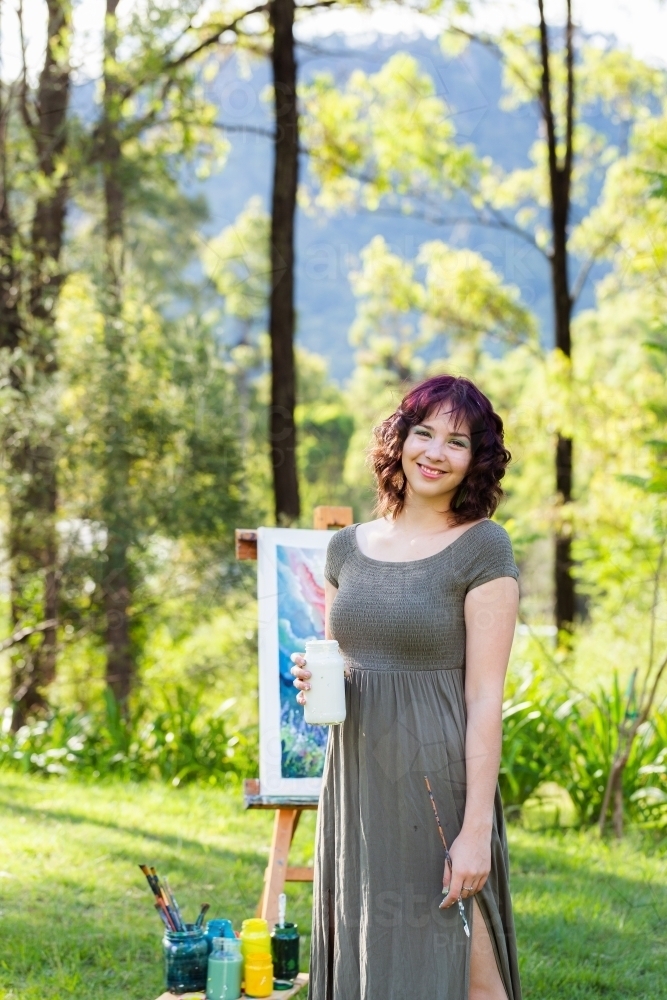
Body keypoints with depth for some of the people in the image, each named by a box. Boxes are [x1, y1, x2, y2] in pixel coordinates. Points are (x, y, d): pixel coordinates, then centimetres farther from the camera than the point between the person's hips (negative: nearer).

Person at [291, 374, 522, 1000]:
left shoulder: (483, 548, -6)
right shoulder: (348, 547, 10)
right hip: (355, 781, 6)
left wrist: (476, 830, -16)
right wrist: (312, 682, -4)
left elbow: (485, 697, -10)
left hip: (438, 782, -5)